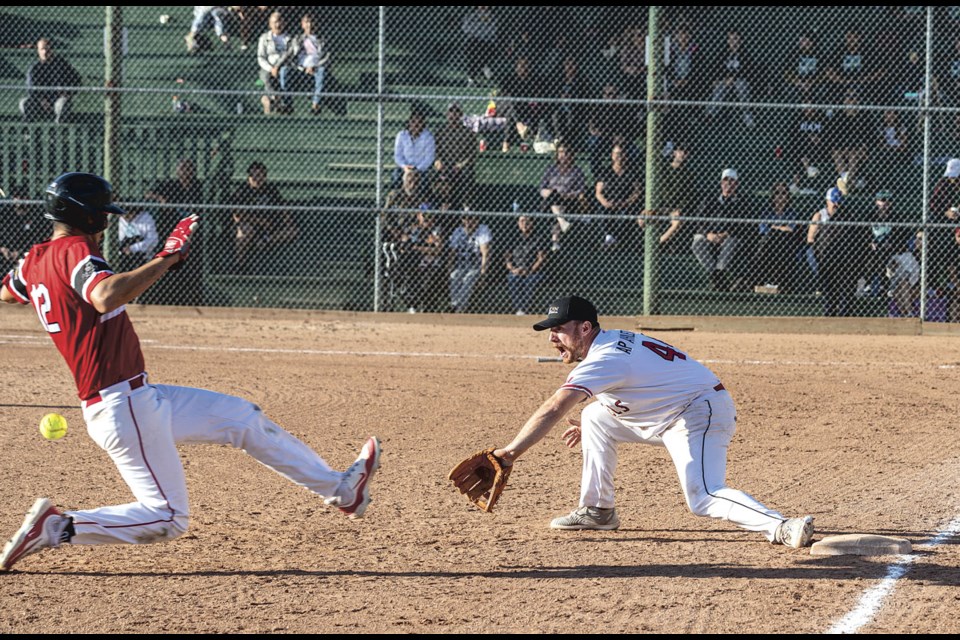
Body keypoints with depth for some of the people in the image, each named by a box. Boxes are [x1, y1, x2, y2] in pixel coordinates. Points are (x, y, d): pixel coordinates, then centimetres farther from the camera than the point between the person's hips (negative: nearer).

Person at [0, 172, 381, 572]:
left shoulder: (33, 262, 10)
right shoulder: (75, 252, -18)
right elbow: (106, 298, -39)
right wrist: (164, 261, -31)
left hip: (139, 398, 11)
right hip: (124, 406, -11)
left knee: (241, 417, 17)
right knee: (166, 519, -10)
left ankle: (339, 490, 25)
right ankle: (57, 529, -8)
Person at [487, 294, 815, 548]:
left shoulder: (603, 360, -22)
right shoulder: (611, 341, 8)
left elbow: (553, 410, -32)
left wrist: (510, 453, -36)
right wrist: (588, 428, 24)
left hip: (702, 413, -10)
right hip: (670, 415, 10)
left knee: (703, 498, -27)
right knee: (595, 416, 15)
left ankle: (781, 527, -40)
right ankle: (598, 510, 18)